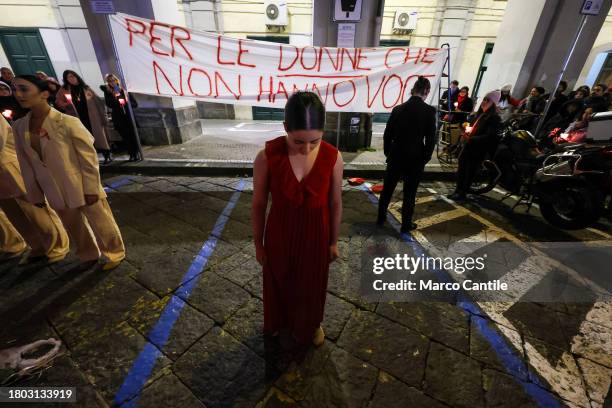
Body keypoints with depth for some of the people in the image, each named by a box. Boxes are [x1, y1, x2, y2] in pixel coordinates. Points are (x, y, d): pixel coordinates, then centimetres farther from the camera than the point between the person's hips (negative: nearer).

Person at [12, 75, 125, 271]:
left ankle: (113, 254, 29)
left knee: (100, 223, 8)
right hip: (56, 193, 6)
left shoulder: (67, 122, -15)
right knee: (73, 227, 20)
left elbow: (89, 156, -14)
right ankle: (89, 255, 41)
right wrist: (35, 194, 10)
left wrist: (91, 188, -14)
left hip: (82, 188, -6)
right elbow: (26, 164, 9)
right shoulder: (19, 127, 3)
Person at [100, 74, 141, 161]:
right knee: (126, 137, -1)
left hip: (128, 117, -1)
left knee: (133, 136, -6)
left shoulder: (124, 91, 7)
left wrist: (126, 102, -10)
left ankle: (137, 154, -2)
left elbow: (135, 104, 5)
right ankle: (132, 155, 3)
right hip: (118, 119, 1)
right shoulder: (108, 92, 8)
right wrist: (115, 97, -12)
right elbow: (109, 104, -4)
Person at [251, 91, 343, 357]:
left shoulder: (333, 158, -17)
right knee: (280, 284, 24)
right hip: (279, 235, 0)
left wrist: (333, 241, 5)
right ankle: (282, 326, 57)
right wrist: (258, 244, 0)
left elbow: (335, 203, -4)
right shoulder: (267, 156, -21)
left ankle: (311, 324, 57)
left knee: (312, 285, 24)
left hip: (315, 235, 1)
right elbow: (258, 204, -9)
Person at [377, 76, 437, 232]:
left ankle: (381, 218, 27)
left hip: (396, 156, 2)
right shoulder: (429, 111, -8)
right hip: (415, 158, -2)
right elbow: (431, 138, -10)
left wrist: (388, 153, 13)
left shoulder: (398, 108, -1)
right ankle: (406, 224, 20)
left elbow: (387, 134, 2)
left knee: (387, 189, 15)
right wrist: (426, 158, 2)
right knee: (409, 193, 8)